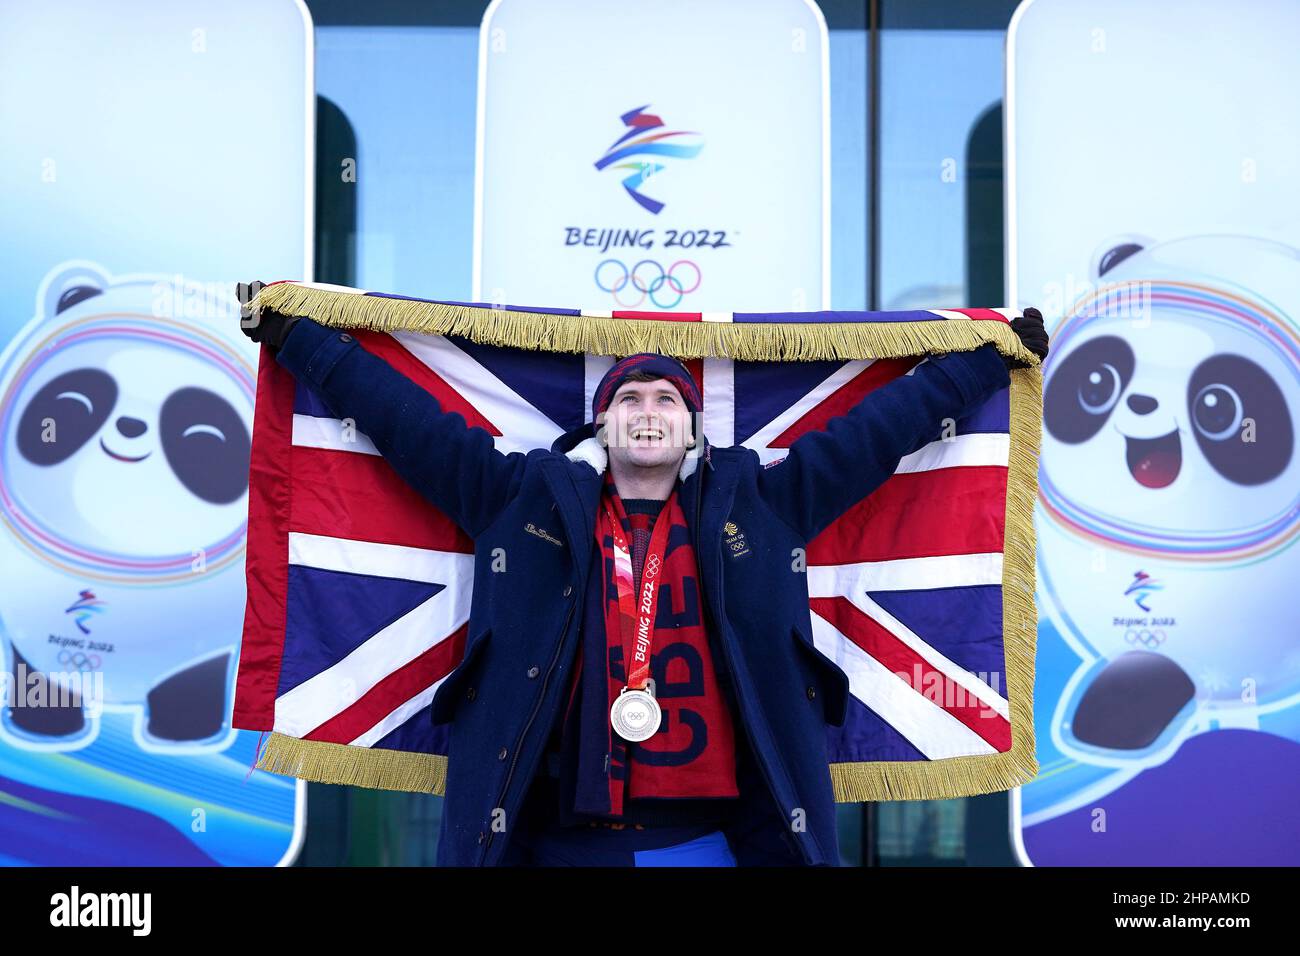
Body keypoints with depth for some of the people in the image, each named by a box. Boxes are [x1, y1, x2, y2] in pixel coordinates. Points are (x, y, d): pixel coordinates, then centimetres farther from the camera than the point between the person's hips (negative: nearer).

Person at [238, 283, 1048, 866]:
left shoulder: (753, 505, 8)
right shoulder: (532, 500, 6)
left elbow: (874, 429, 13)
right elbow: (410, 421, 9)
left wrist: (990, 359, 18)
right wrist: (296, 334, 11)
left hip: (713, 835, 0)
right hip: (562, 838, 0)